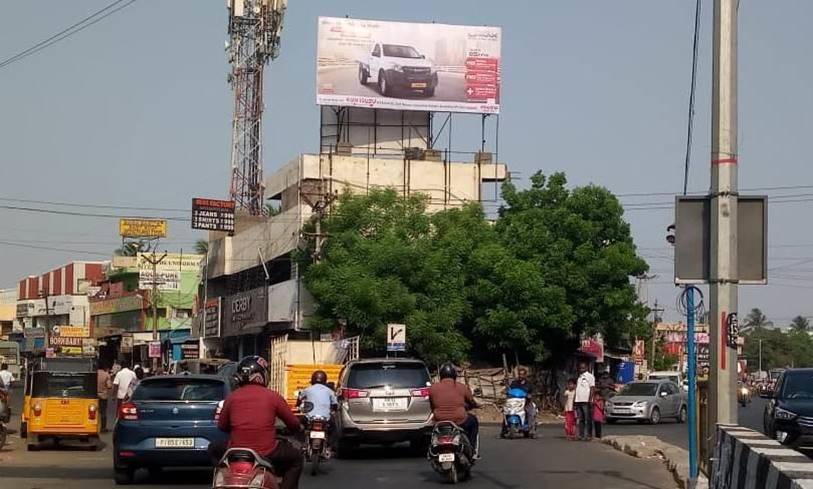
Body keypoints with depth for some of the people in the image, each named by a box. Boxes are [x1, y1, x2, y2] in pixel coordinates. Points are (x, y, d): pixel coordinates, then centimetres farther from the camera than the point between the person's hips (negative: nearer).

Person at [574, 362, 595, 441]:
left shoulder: (590, 376, 0)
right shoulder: (579, 377, 22)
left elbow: (592, 389, -7)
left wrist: (590, 400, -16)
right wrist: (574, 400, 16)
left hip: (586, 401, -7)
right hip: (578, 401, 7)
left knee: (588, 419, -5)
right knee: (581, 419, 7)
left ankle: (588, 435, -6)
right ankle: (581, 435, 9)